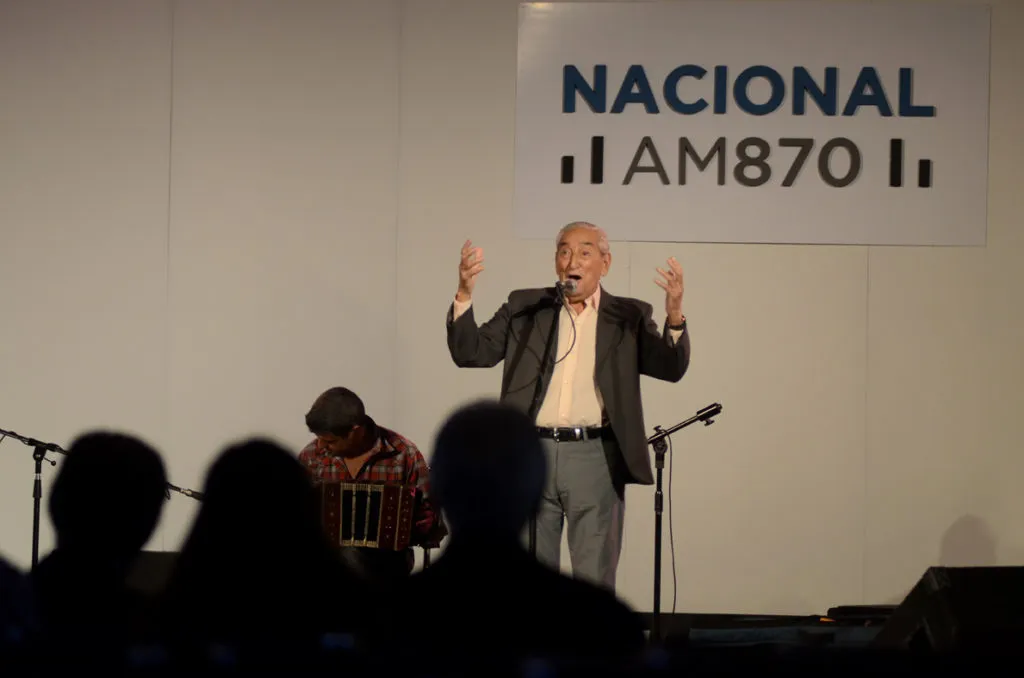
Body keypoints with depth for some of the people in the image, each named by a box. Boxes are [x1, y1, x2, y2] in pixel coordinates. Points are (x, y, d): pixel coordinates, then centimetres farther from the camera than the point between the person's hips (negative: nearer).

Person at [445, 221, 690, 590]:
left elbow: (671, 367, -3)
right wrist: (464, 295, -12)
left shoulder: (628, 316, 7)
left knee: (595, 580, -1)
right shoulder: (525, 307, 10)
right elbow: (470, 352, 5)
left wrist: (675, 315, -22)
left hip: (595, 459, -2)